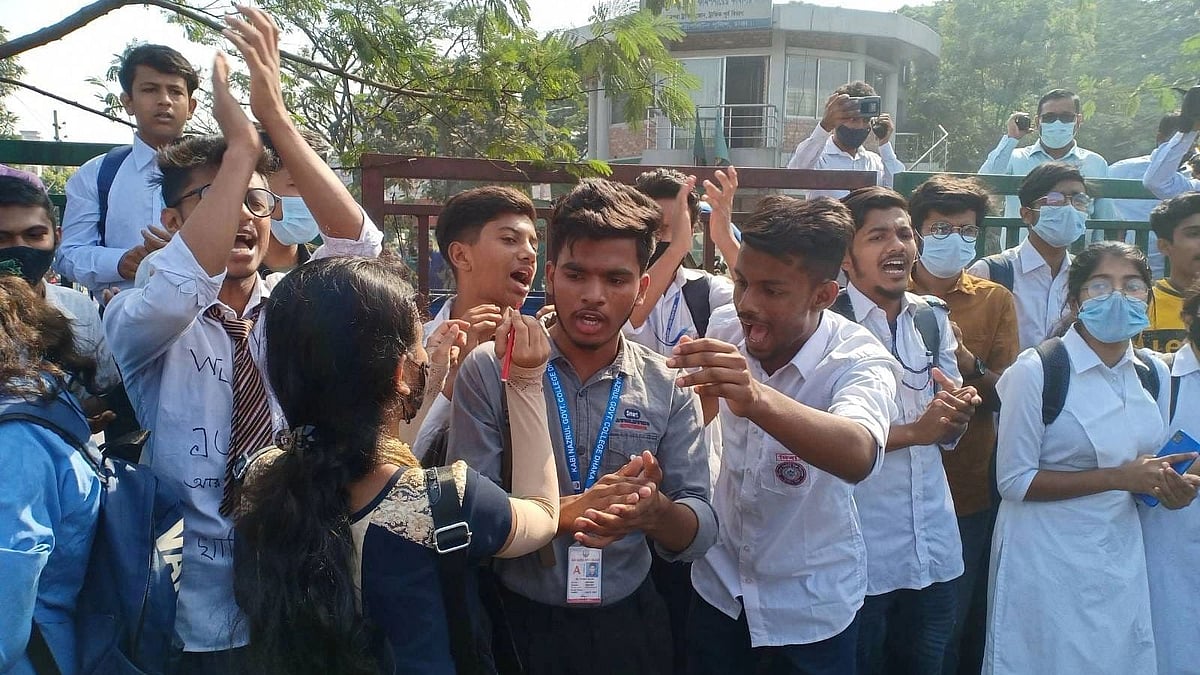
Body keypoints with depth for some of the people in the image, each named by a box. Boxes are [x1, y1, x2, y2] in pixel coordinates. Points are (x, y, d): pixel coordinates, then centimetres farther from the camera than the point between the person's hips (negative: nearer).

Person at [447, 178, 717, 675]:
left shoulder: (669, 388, -6)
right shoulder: (489, 370, -11)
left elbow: (698, 535, -8)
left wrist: (654, 512, -30)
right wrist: (574, 510, -31)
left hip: (629, 626, 2)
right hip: (518, 622, -2)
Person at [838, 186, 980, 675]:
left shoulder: (933, 317, 7)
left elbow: (946, 432, 12)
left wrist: (958, 413, -10)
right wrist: (914, 431, -19)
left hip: (934, 548, 6)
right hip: (859, 555, -6)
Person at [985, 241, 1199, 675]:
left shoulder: (1155, 373, 4)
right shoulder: (1036, 370, -16)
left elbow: (1147, 457, 18)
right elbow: (1014, 481, -16)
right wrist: (1118, 478, -20)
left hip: (1121, 553, 6)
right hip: (1046, 560, -6)